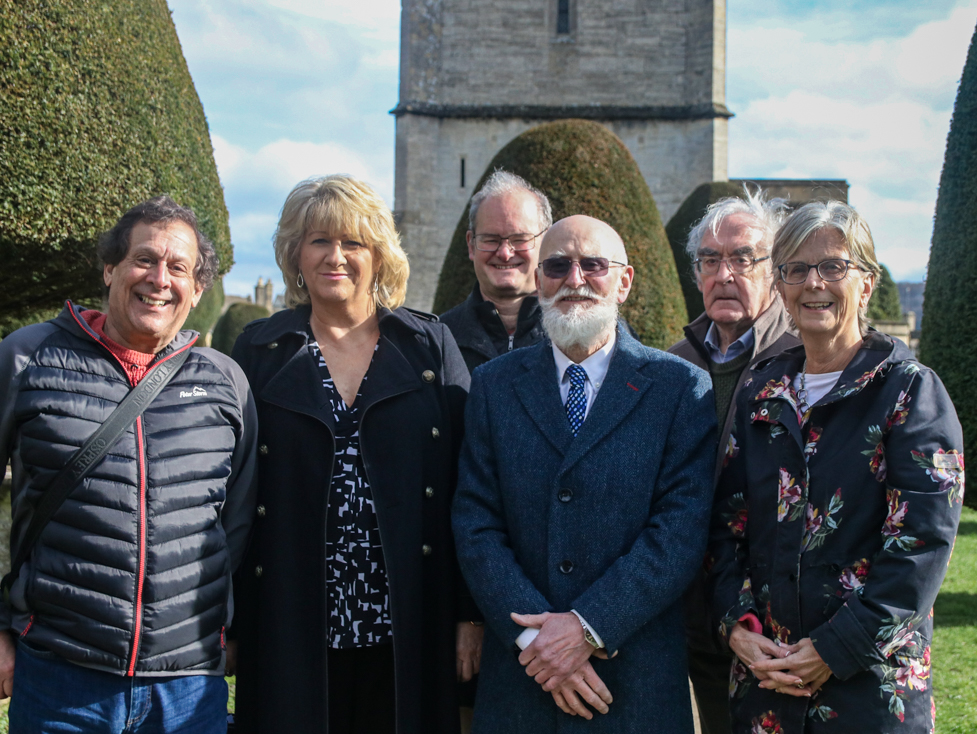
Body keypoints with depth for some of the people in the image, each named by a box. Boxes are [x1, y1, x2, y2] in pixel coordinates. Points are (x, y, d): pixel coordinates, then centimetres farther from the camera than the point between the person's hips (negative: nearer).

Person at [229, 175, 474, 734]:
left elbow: (466, 489, 2)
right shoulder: (260, 352, 6)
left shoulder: (431, 346, 5)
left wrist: (471, 614, -3)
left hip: (406, 631, 0)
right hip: (293, 632, 0)